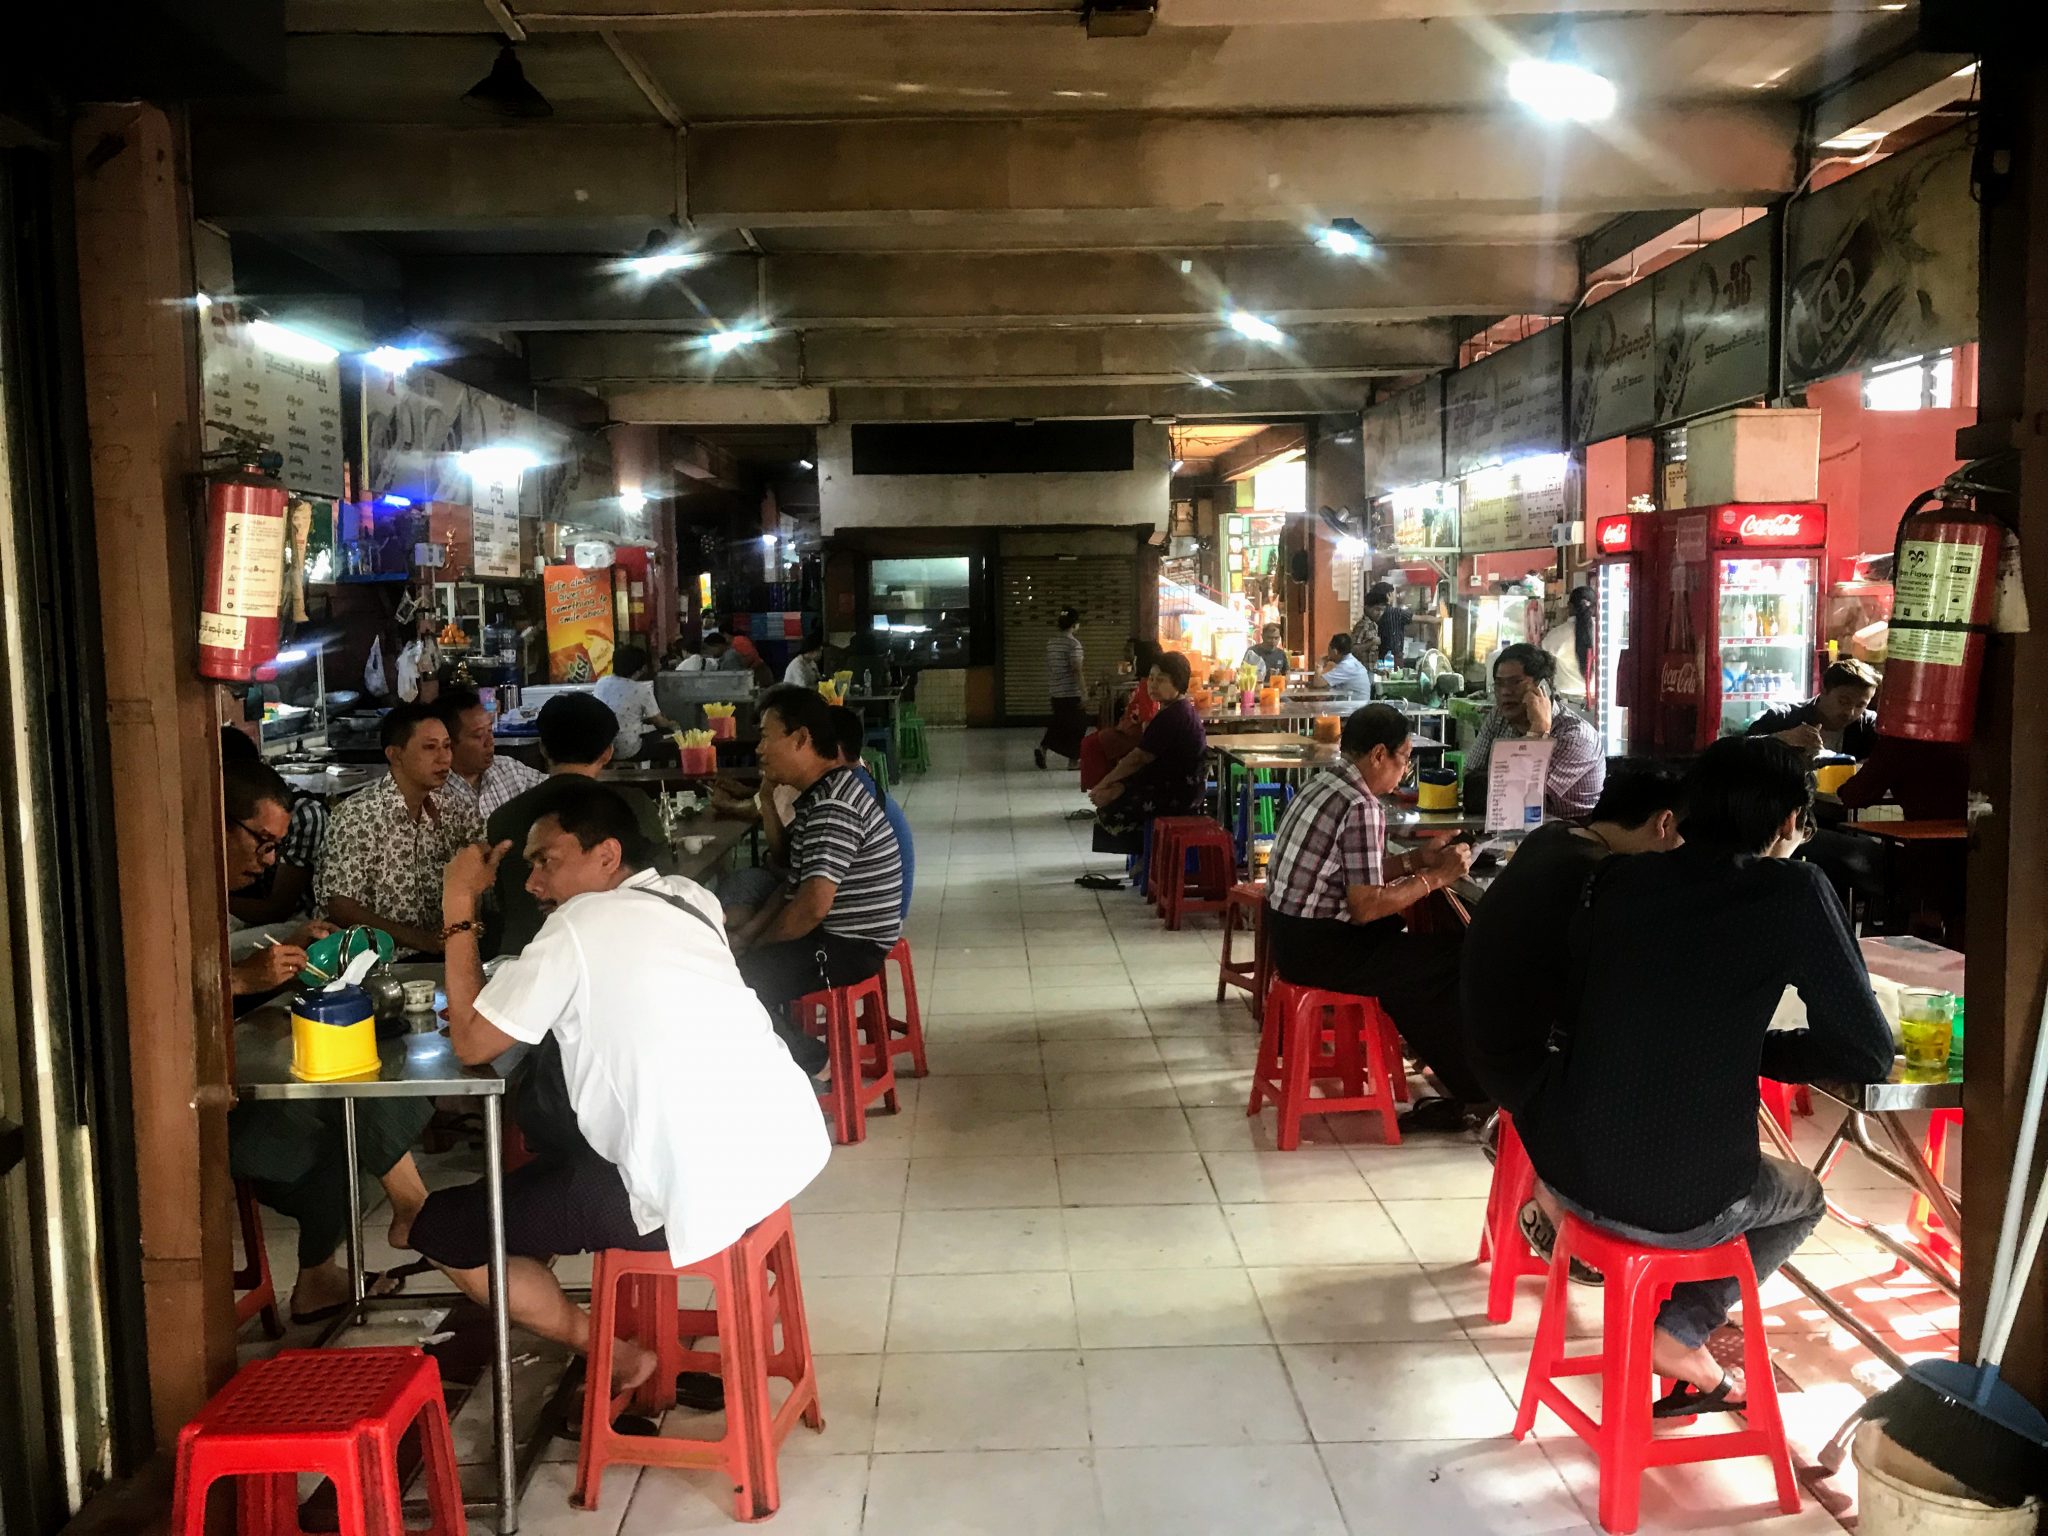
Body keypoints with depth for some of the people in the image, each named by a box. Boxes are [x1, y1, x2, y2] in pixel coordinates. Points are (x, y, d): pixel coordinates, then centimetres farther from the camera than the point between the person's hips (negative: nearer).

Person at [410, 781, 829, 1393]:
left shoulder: (581, 923, -9)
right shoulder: (688, 898, 12)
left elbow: (472, 1042, -4)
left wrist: (458, 906, 1)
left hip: (703, 1199, -8)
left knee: (441, 1227, 8)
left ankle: (616, 1353, 13)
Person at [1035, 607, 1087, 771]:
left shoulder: (1050, 643, 8)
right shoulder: (1073, 643, -14)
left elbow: (1048, 667, 12)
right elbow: (1076, 670, -17)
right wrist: (1084, 691, -13)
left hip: (1055, 691, 7)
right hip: (1071, 692, -7)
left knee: (1059, 722, 17)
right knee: (1076, 724, 6)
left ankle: (1042, 747, -1)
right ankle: (1074, 760, 11)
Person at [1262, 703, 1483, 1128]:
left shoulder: (1326, 784, 10)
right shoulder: (1361, 807, -19)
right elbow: (1366, 906, -21)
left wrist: (1417, 859, 10)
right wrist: (1435, 878, -12)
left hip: (1290, 931, 10)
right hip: (1316, 949, -10)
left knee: (1407, 943, 24)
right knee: (1455, 959, -5)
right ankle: (1472, 1092, 10)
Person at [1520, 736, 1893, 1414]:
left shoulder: (1619, 880, 3)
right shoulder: (1793, 890, -9)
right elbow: (1868, 1052, -5)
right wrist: (1754, 1046, 9)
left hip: (1563, 1165, 4)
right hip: (1675, 1203, -3)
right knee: (1803, 1194, 30)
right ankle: (1678, 1331, 15)